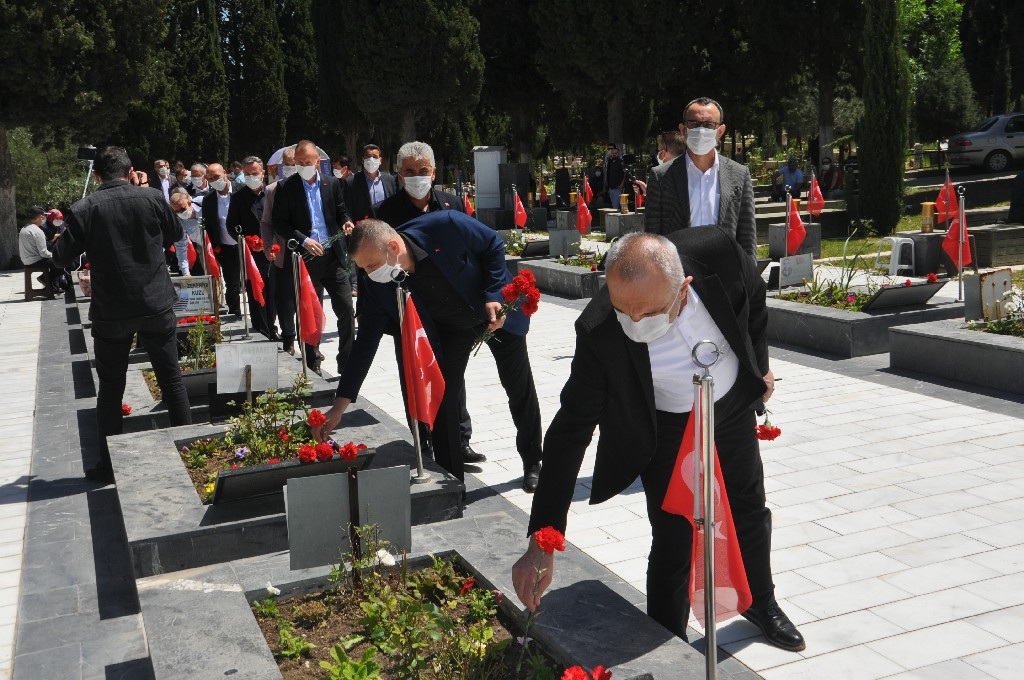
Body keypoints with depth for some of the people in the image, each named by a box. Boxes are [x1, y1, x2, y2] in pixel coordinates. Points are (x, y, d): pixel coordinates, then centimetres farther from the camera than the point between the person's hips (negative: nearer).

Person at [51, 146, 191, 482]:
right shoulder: (152, 198, -6)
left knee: (110, 388, 10)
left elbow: (61, 258, -5)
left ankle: (109, 463, 15)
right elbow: (175, 234, 11)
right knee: (171, 377, 14)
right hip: (157, 305, 1)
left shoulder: (83, 210, -10)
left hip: (111, 312, -1)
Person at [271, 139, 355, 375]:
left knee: (346, 310, 1)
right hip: (306, 258, -2)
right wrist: (304, 240, -15)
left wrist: (346, 222, -6)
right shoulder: (286, 188, -2)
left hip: (333, 256, 2)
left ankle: (347, 365, 13)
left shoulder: (332, 183, 7)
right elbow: (279, 223, -3)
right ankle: (313, 367, 17)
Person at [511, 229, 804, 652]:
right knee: (673, 545, -1)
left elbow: (753, 296, -8)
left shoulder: (718, 252, -33)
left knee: (750, 512, 22)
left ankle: (760, 602, 50)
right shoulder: (599, 333, -36)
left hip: (734, 405, 4)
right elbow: (570, 431, -30)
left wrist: (760, 365, 7)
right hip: (667, 431, -3)